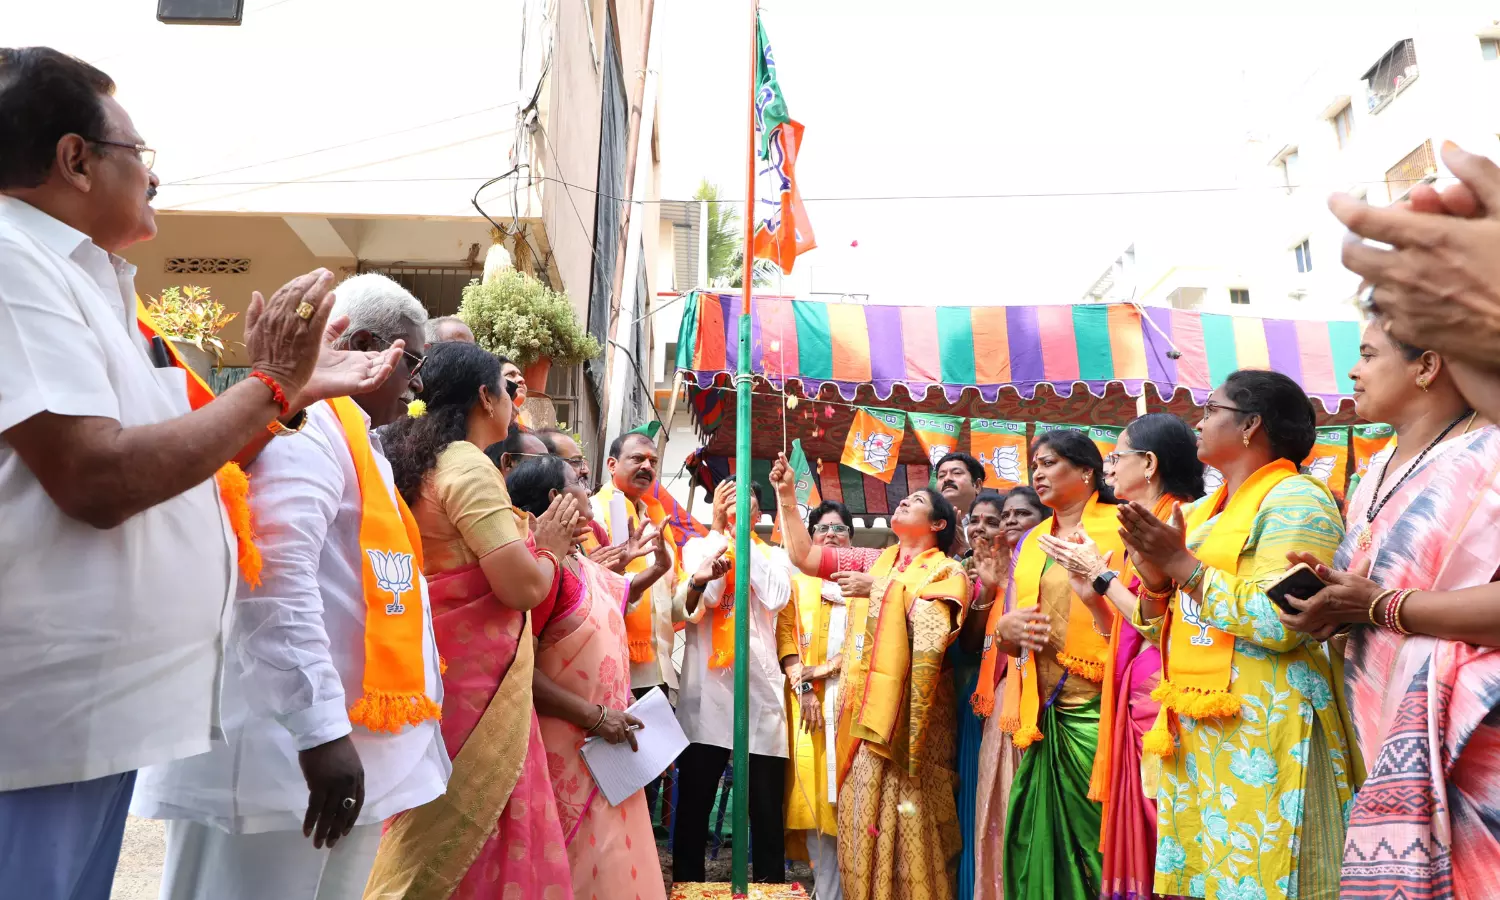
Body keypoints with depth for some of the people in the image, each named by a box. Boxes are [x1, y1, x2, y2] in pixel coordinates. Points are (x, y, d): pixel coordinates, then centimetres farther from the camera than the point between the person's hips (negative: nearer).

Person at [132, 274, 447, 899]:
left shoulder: (360, 444, 21)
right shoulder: (303, 423, -11)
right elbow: (276, 580, -23)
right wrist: (321, 728, -26)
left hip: (357, 745, 10)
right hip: (284, 747, -10)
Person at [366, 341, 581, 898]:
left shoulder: (416, 461, 12)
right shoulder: (470, 466, -16)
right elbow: (522, 586, -23)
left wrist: (530, 540, 14)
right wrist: (551, 547, -4)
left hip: (440, 673, 9)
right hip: (475, 685, -9)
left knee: (432, 842, 17)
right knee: (462, 845, 2)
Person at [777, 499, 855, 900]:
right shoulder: (798, 579, 15)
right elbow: (786, 634, 5)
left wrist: (825, 668, -10)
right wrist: (803, 688, -8)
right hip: (808, 696, 1)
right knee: (814, 787, -4)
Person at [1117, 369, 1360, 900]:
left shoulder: (1294, 499, -8)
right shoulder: (1202, 512, 16)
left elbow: (1280, 625, -23)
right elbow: (1162, 632, 18)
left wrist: (1182, 565, -16)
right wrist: (1155, 577, -2)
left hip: (1260, 732, -8)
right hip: (1193, 734, 8)